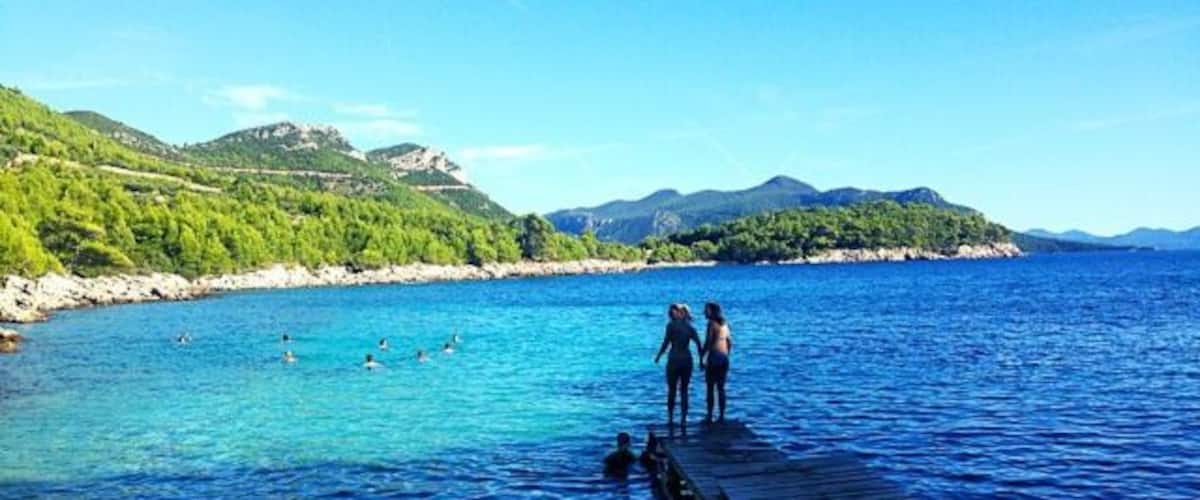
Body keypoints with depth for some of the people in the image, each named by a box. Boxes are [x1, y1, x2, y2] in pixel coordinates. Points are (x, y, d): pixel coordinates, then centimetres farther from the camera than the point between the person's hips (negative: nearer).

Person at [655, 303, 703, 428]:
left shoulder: (671, 325, -6)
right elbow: (699, 345, 1)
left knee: (671, 390, 8)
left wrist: (658, 357, 4)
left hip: (674, 359, -3)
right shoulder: (689, 327, 7)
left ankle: (670, 418, 12)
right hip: (687, 360, 4)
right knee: (684, 391, 8)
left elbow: (666, 343, -8)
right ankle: (683, 419, 3)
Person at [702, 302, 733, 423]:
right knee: (721, 388, 10)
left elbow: (707, 342, -14)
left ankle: (709, 416, -3)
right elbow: (730, 342, 16)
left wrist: (701, 359, -10)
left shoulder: (712, 323, -9)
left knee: (710, 388, -2)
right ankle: (721, 416, 10)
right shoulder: (725, 324, 13)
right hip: (724, 358, 7)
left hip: (714, 358, -7)